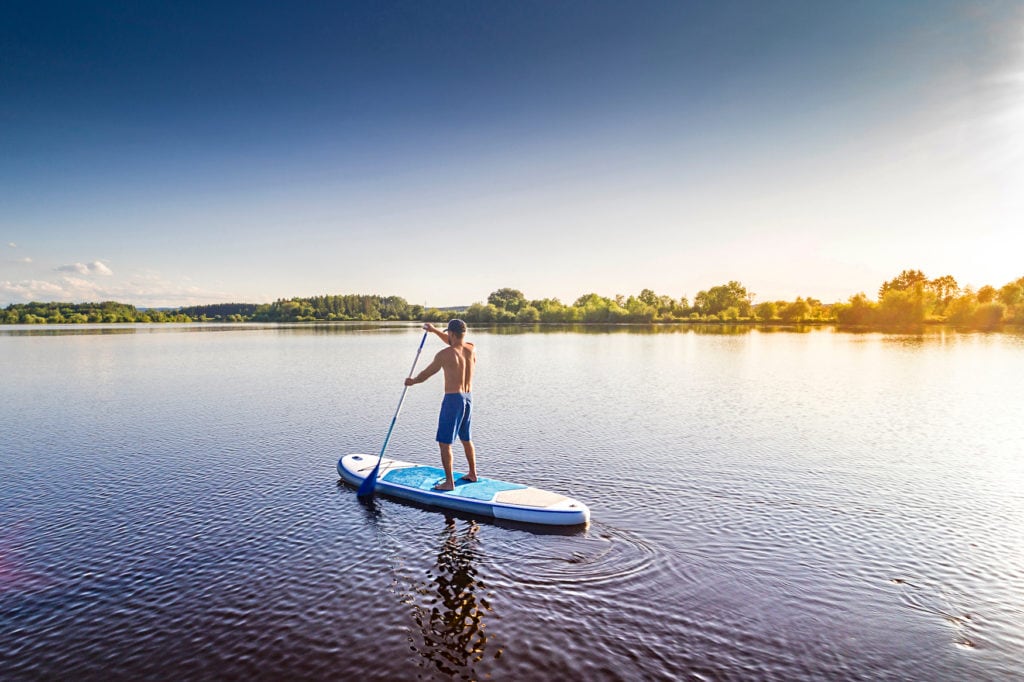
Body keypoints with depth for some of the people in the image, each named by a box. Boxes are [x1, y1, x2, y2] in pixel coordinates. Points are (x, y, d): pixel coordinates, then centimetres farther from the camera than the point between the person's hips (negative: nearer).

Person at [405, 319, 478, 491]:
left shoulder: (444, 354, -15)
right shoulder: (472, 349, 1)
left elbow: (426, 374, 0)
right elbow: (454, 344, 24)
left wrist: (412, 381, 19)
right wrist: (434, 330, 28)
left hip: (453, 399, -7)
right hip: (468, 398, 7)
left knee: (444, 443, 1)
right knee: (466, 439, 22)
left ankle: (449, 482, 2)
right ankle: (472, 474, 33)